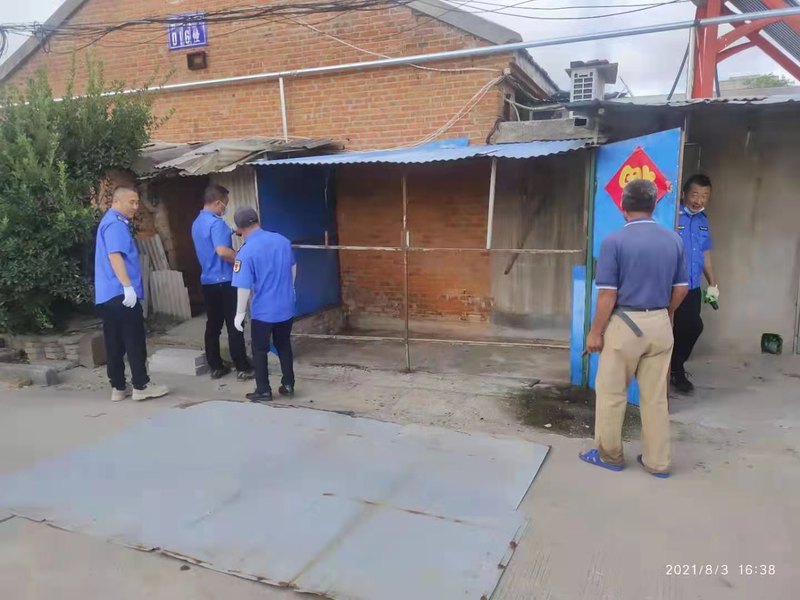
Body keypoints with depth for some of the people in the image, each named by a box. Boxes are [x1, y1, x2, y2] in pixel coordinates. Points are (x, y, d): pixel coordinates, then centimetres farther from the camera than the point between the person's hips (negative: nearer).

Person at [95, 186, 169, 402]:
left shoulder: (112, 222, 22)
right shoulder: (115, 224, -12)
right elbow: (114, 255, -23)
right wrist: (128, 287, -27)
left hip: (107, 293, 10)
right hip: (120, 292, -10)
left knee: (115, 343, 10)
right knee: (135, 341, -3)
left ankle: (118, 388, 14)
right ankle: (141, 386, 3)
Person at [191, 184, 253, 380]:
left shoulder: (197, 223, 14)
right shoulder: (216, 222, -16)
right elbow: (222, 251, -29)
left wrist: (228, 233, 23)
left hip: (207, 280, 9)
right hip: (224, 280, -9)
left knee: (213, 325, 11)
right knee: (234, 325, -3)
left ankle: (215, 367, 15)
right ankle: (243, 368, 1)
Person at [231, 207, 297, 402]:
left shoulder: (246, 252, -18)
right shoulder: (282, 240, -2)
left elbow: (244, 287, -17)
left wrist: (240, 314, -5)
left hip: (263, 311, -5)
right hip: (286, 307, 5)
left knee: (260, 351, 11)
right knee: (284, 346, 19)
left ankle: (263, 391, 18)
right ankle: (288, 385, 25)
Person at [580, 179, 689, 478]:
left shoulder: (614, 241, -12)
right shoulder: (673, 239, 4)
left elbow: (608, 294, -14)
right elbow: (681, 288, 9)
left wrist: (595, 331, -5)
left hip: (625, 324, -5)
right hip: (660, 325, 5)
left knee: (611, 394, 10)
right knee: (656, 396, 13)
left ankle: (609, 455, 23)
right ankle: (657, 461, 22)